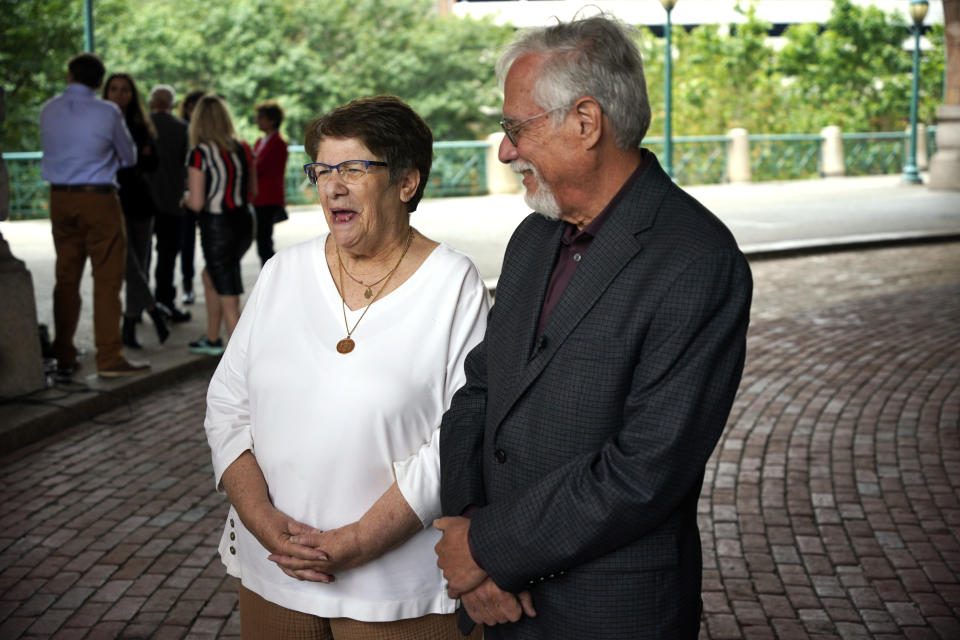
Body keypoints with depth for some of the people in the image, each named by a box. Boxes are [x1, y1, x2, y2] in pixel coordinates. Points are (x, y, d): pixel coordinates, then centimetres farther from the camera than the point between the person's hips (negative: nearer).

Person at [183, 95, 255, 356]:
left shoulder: (199, 153, -13)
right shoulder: (243, 148, 3)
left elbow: (196, 203, -16)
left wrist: (186, 197, 5)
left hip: (217, 227, -7)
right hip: (244, 222, 7)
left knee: (230, 303, 0)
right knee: (210, 276, 30)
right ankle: (212, 339, 40)